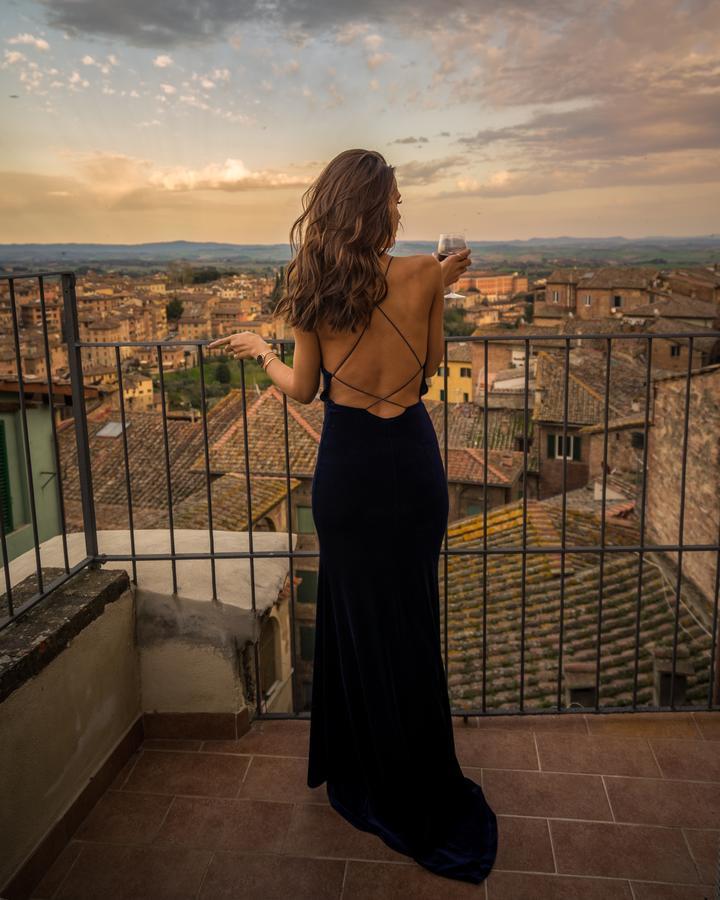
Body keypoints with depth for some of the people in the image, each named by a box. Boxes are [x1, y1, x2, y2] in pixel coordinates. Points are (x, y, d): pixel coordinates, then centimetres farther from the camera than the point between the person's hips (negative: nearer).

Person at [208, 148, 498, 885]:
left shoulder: (313, 287, -5)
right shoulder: (421, 275, -9)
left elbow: (303, 389, 1)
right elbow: (430, 366, 3)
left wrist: (259, 350, 20)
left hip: (346, 465, 0)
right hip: (410, 459, 0)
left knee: (353, 620, 16)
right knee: (408, 624, 15)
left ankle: (358, 776, 35)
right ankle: (419, 800, 34)